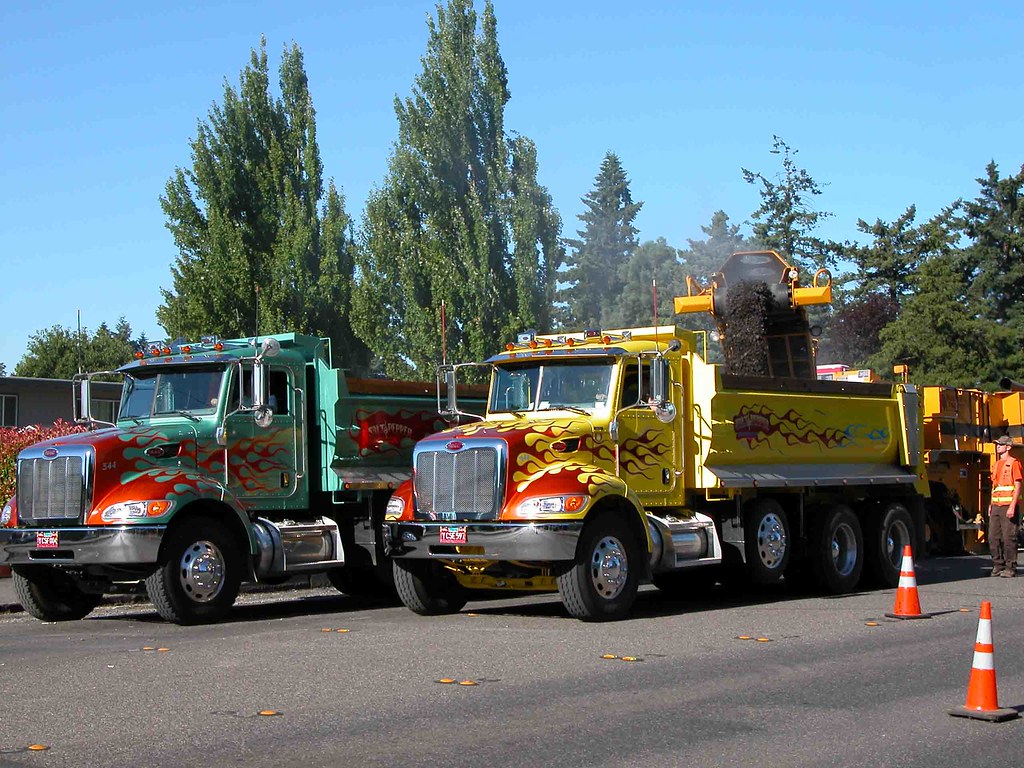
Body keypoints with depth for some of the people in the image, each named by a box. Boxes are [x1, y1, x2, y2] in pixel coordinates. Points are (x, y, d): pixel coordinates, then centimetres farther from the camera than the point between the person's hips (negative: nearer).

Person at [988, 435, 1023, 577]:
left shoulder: (1013, 463, -5)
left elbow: (1018, 486, -10)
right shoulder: (997, 464, 19)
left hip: (1008, 506, -8)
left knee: (1008, 538, -6)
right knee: (993, 537, 6)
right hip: (996, 506, 8)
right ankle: (998, 565, 13)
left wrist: (1012, 507, -17)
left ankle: (1010, 568, -2)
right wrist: (991, 504, 16)